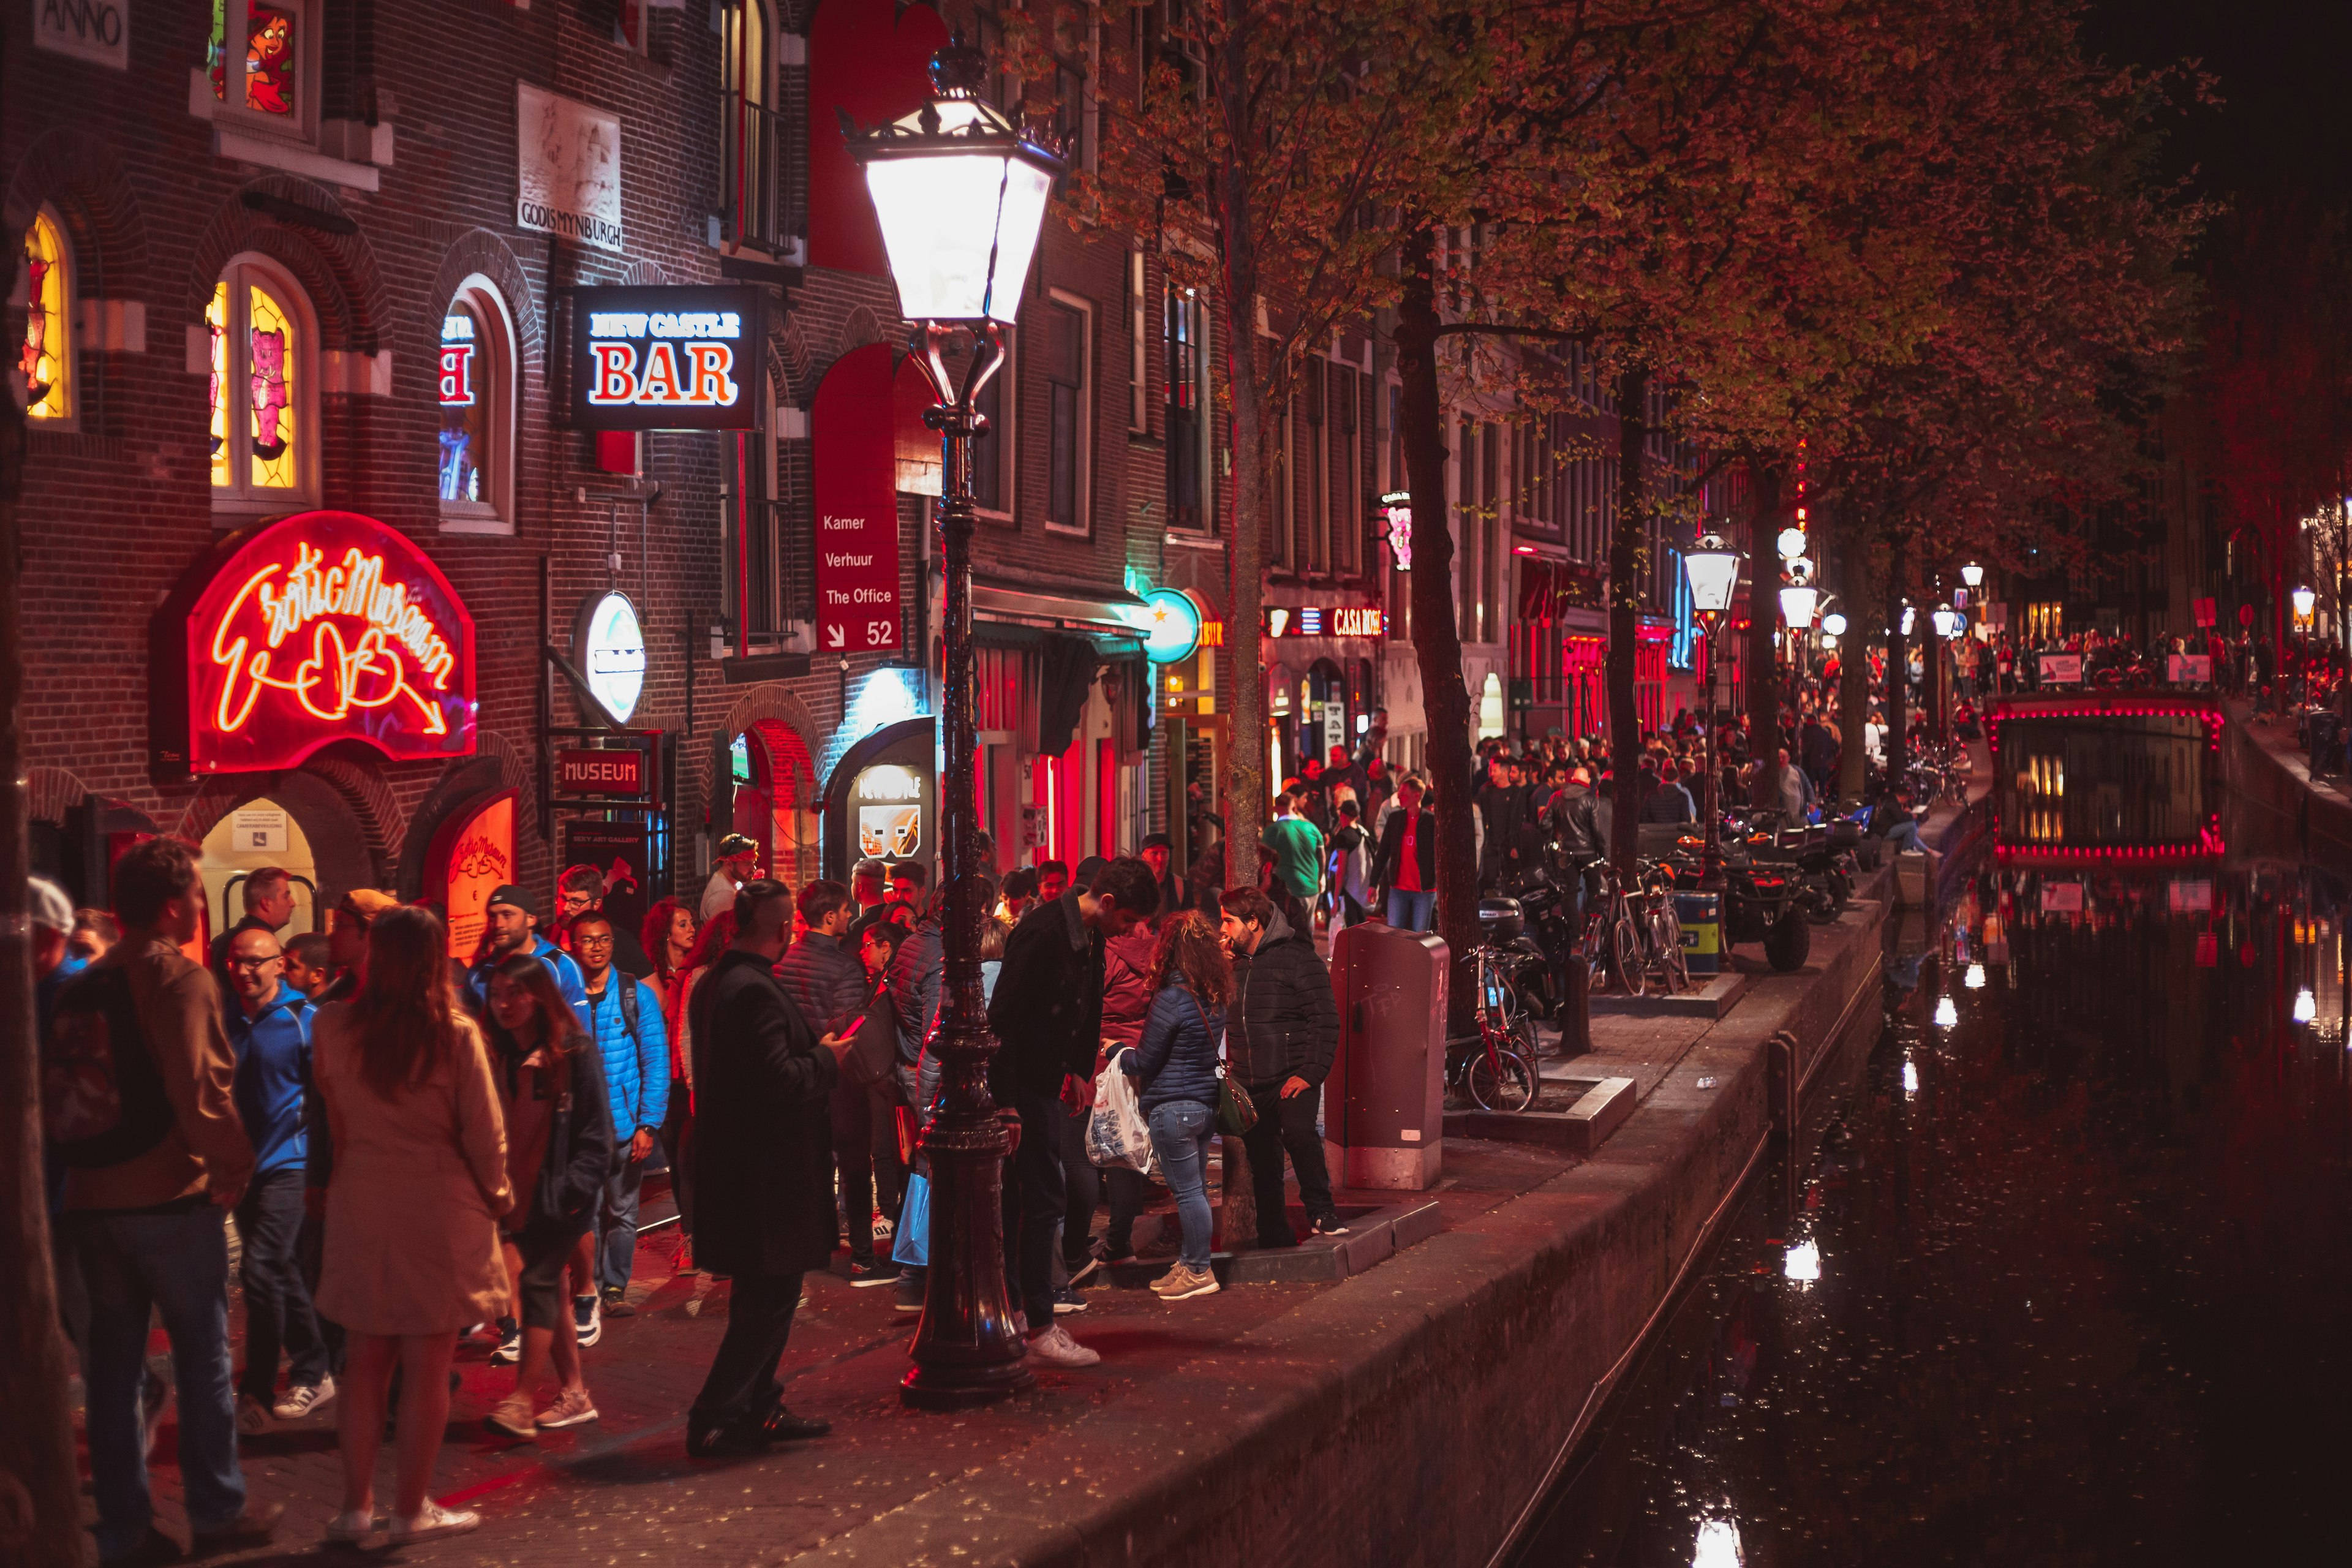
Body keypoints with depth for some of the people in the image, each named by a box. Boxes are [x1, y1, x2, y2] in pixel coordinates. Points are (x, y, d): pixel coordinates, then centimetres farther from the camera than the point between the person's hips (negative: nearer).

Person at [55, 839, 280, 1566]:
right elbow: (199, 1090, -21)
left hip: (91, 1199, 6)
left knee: (112, 1361, 10)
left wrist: (83, 1164, 16)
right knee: (203, 1356, 6)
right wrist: (233, 1165, -9)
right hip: (170, 1198, -6)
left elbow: (53, 1096, 10)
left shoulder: (81, 988, 10)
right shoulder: (180, 979, -13)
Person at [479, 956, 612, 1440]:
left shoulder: (575, 1052, -10)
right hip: (519, 1193, 6)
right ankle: (574, 1392, 20)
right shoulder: (498, 1054, 7)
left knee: (538, 1282, -10)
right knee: (548, 1288, 11)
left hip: (560, 1193, -6)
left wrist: (576, 1187, -15)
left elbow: (596, 1129, -10)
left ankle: (520, 1401, -10)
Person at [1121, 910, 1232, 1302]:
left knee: (1188, 1191, -3)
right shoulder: (1215, 999, 7)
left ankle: (1199, 1272, 2)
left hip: (1173, 1107, -8)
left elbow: (1144, 1063, -11)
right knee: (1196, 1188, 14)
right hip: (1205, 1104, 8)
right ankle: (1189, 1264, 21)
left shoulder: (1171, 1000, -18)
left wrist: (1116, 1050, 9)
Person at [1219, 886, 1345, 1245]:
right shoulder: (1235, 966, 15)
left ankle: (1321, 1211, -17)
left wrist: (1309, 1074, -17)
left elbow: (1325, 1020, -10)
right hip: (1250, 1085, 7)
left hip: (1292, 1078, -7)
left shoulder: (1297, 959, -6)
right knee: (1263, 1165, 8)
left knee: (1298, 1132, -31)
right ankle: (1274, 1239, 18)